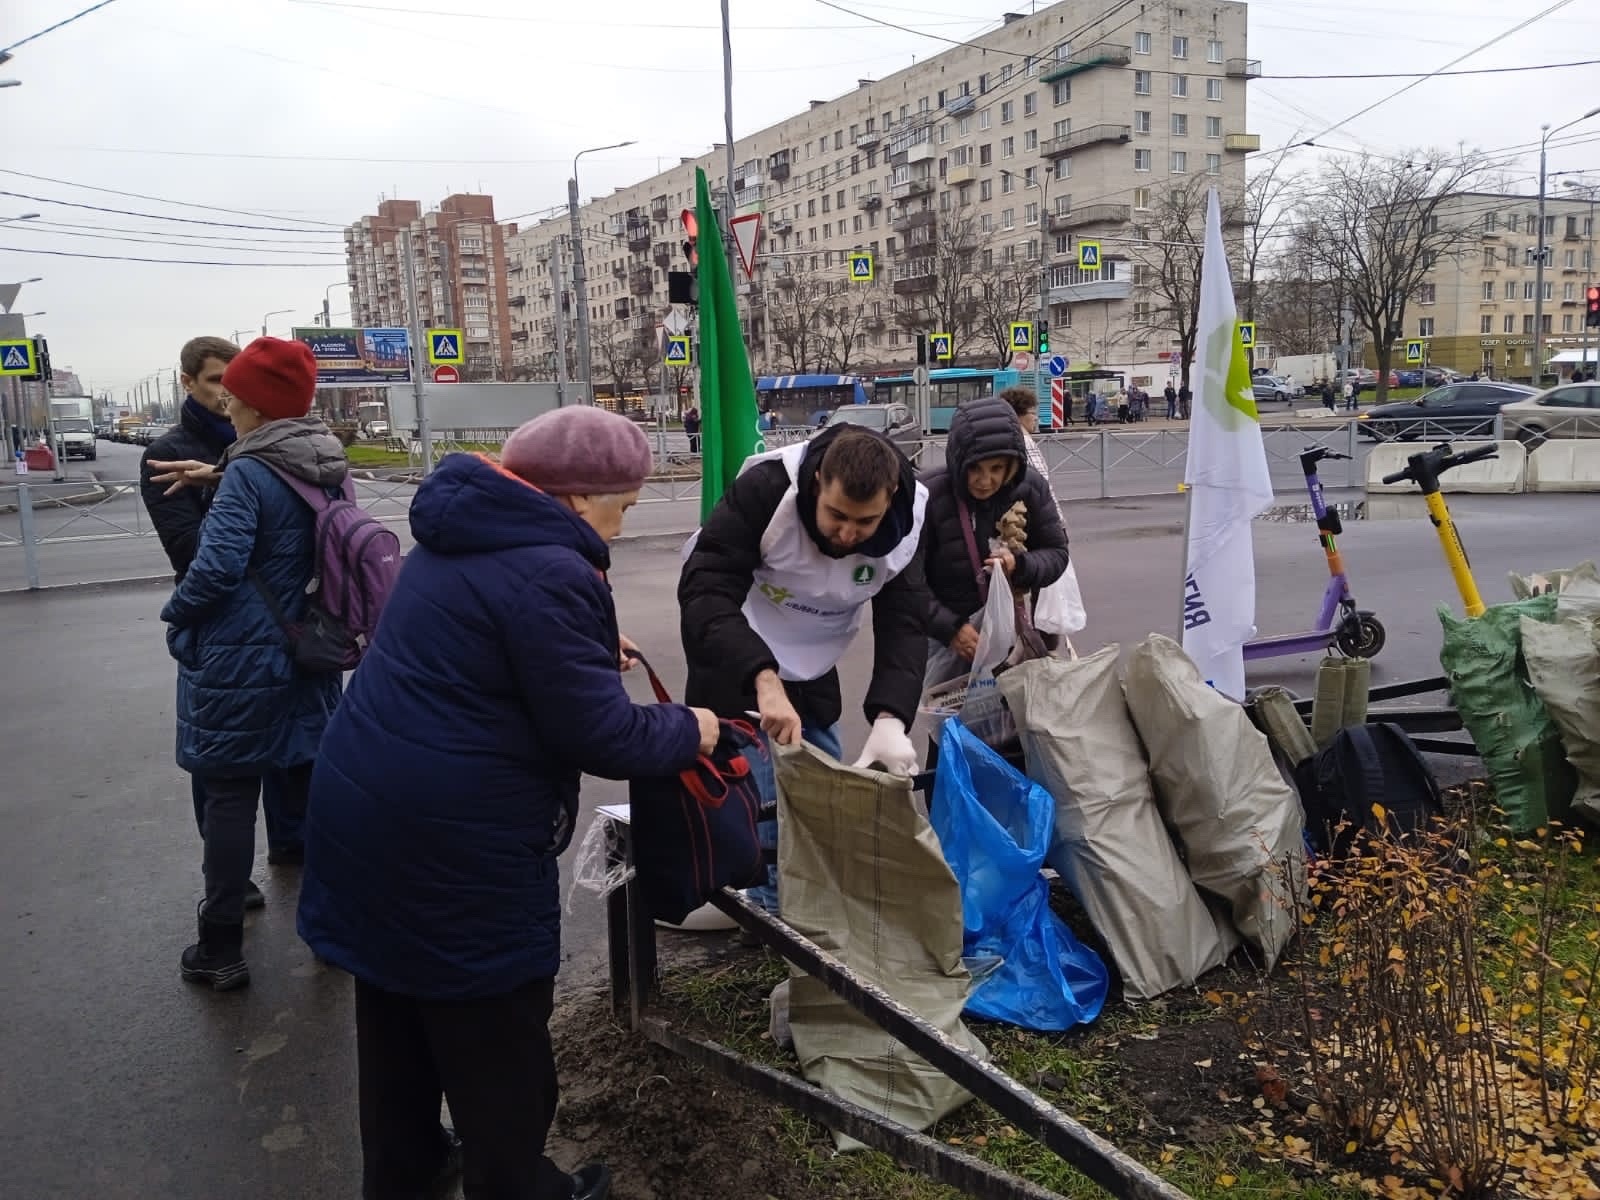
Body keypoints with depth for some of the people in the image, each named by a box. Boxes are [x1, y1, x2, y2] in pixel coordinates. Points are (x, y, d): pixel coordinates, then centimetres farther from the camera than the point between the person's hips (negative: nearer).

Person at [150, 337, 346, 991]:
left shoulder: (247, 475, -18)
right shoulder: (328, 469, 3)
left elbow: (216, 567, -23)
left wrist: (175, 614, -5)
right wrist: (221, 477, 12)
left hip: (239, 662, -7)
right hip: (310, 660, 7)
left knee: (229, 797, 5)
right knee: (312, 788, 16)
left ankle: (221, 950, 16)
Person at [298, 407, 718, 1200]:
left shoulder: (463, 534, 9)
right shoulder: (549, 574, -21)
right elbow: (599, 735, -20)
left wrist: (591, 644, 24)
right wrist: (688, 730, -3)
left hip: (367, 805, 10)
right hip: (452, 837, -10)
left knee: (395, 1009, 24)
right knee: (495, 1029, 10)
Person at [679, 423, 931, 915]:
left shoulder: (906, 524, -19)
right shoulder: (765, 488, -32)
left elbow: (904, 627, -20)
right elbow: (704, 592, -36)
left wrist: (889, 717, -38)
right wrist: (764, 678, -49)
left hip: (812, 676, 4)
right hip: (738, 668, -4)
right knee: (762, 806, -7)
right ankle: (772, 913, 14)